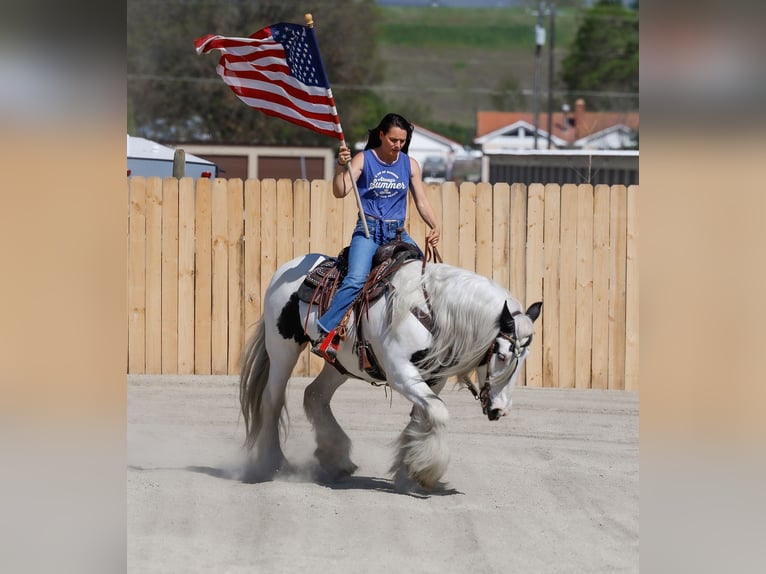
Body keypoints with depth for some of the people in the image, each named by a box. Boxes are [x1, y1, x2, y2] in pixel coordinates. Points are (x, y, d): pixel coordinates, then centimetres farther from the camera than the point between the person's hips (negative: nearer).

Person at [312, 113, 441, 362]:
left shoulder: (409, 165, 8)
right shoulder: (364, 160, -3)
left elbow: (421, 201, 10)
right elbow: (340, 192, -13)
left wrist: (435, 227, -6)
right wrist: (341, 166, -31)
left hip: (397, 232, 4)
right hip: (369, 230, -4)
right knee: (356, 280, -25)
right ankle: (325, 334, -25)